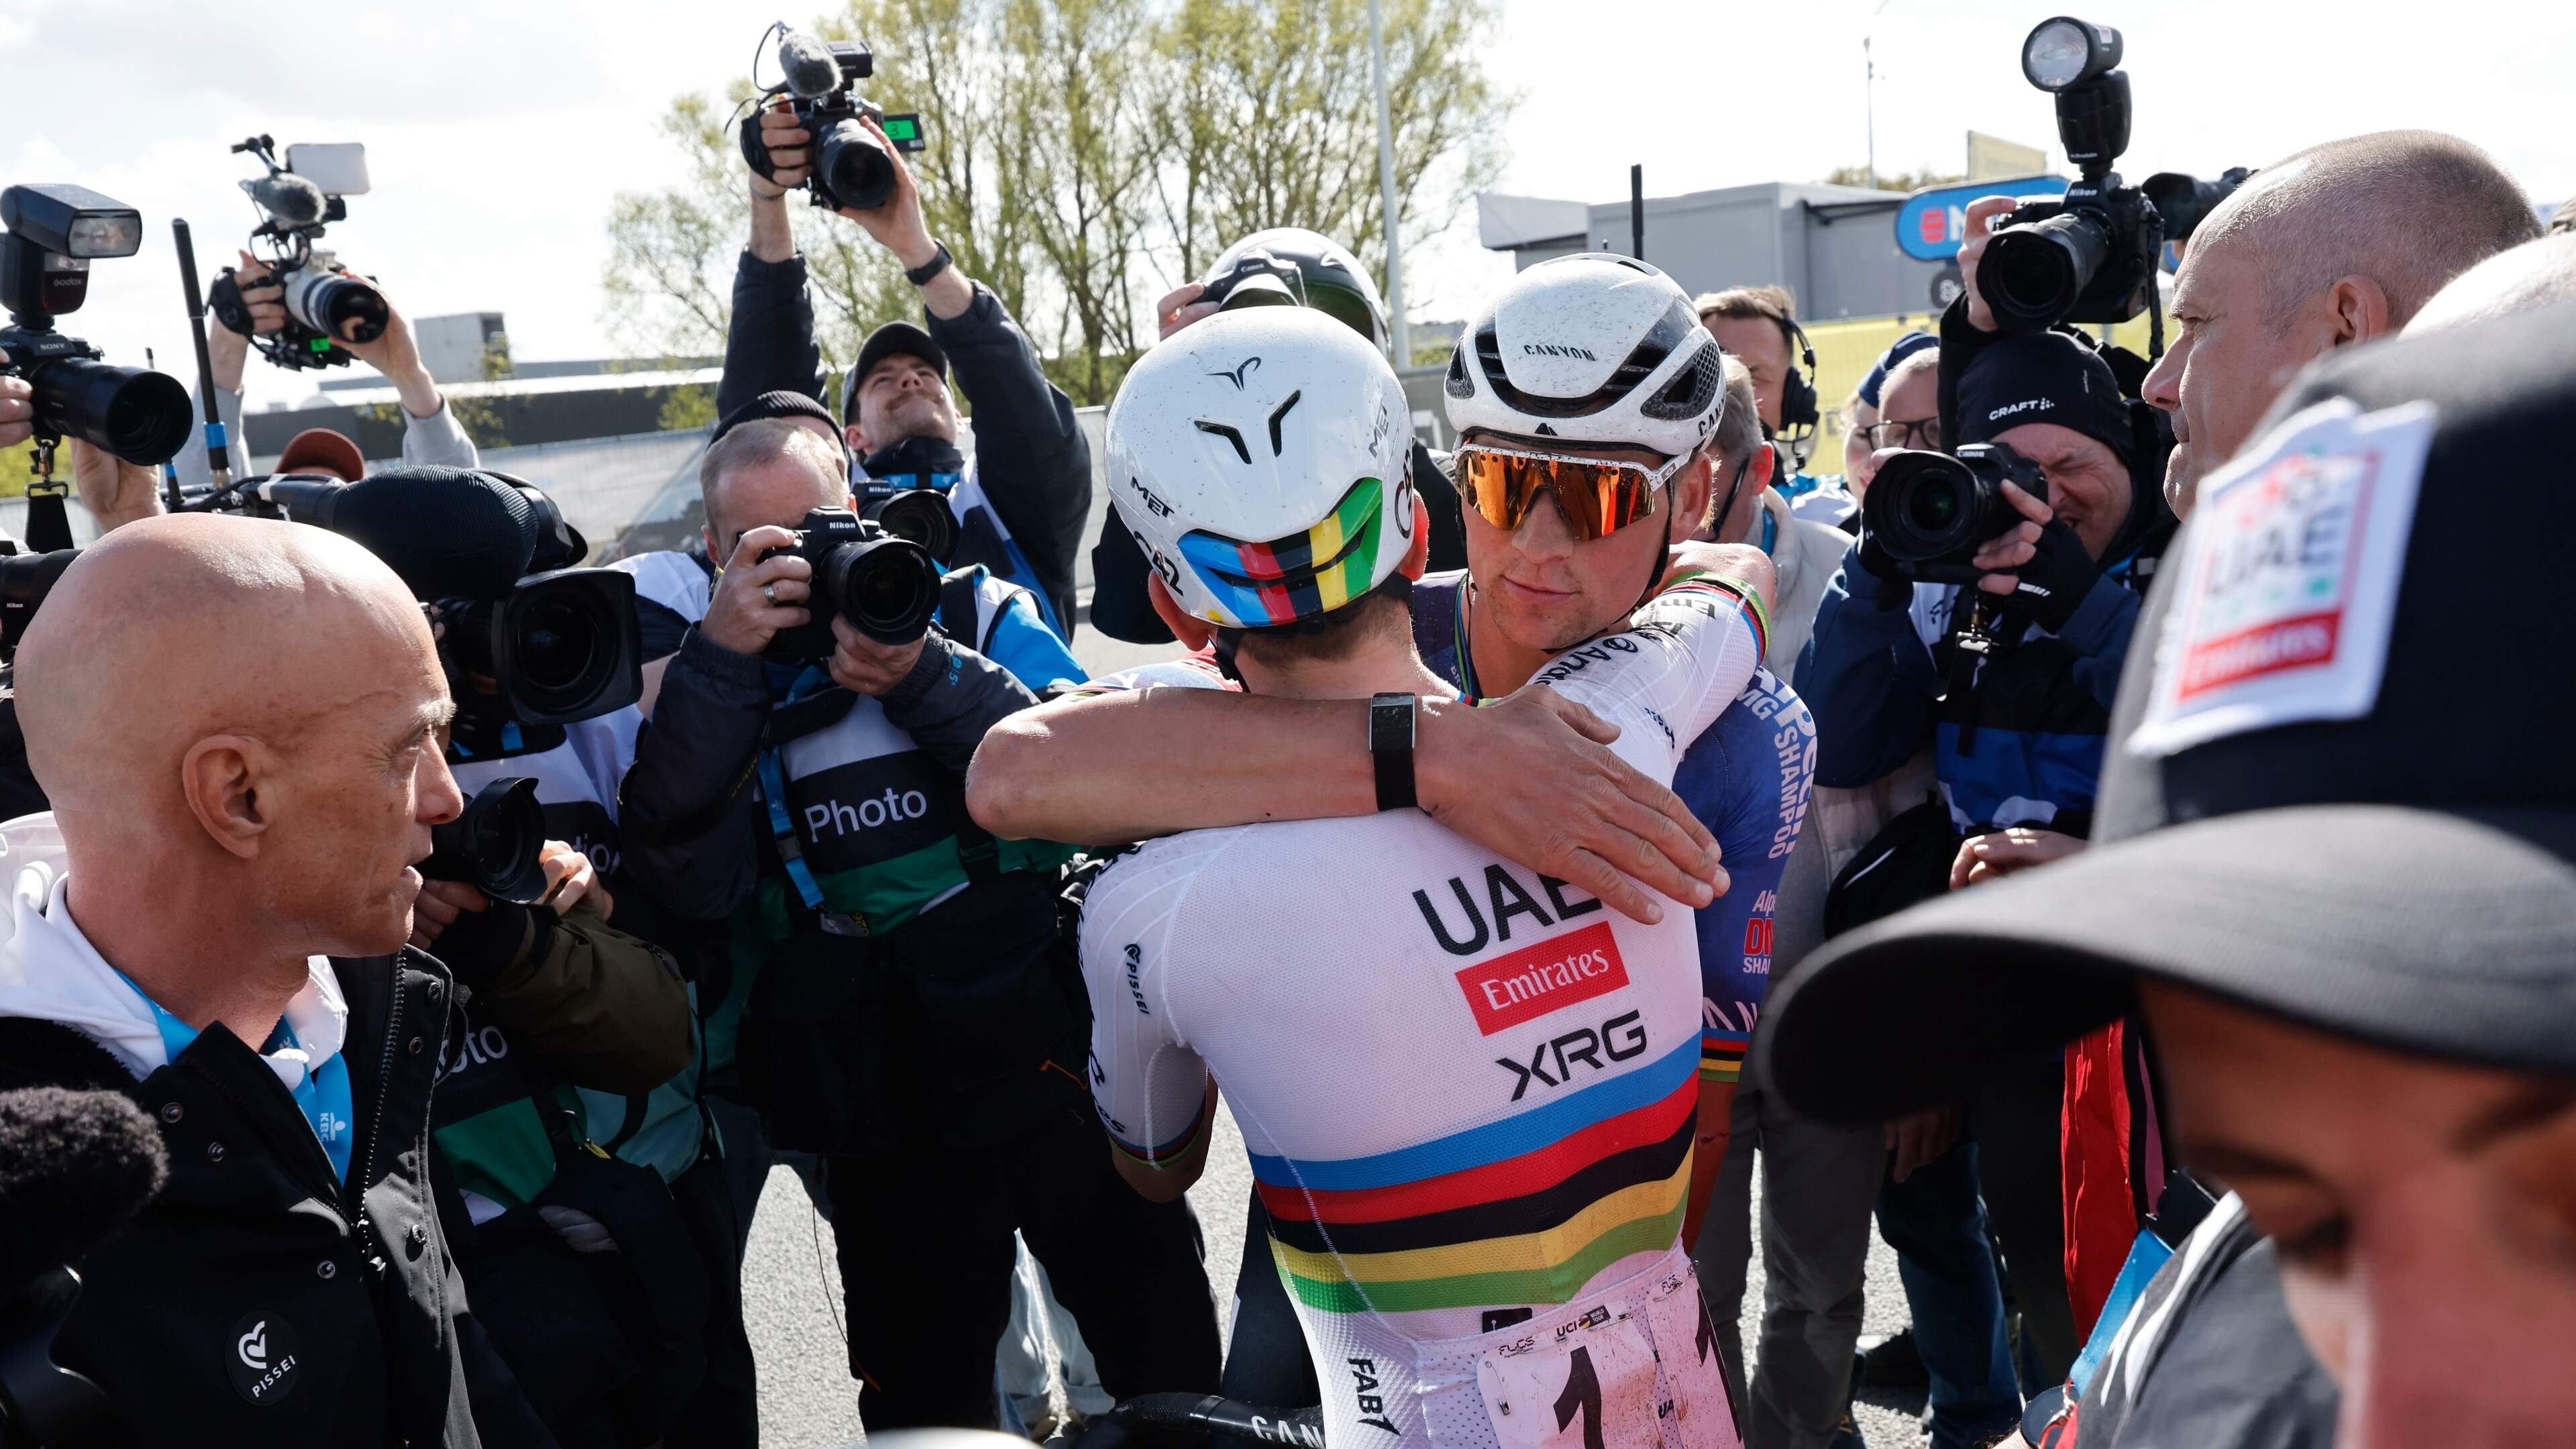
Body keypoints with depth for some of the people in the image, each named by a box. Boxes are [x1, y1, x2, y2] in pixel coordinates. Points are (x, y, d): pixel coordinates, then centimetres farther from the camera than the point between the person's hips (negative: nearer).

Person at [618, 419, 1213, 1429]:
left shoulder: (970, 610, 2)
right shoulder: (710, 689, 3)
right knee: (926, 1400, 17)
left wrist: (925, 678, -23)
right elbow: (687, 882, -14)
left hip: (1060, 1067, -1)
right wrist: (723, 659, -20)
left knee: (1169, 1363, 12)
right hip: (890, 1128, 1)